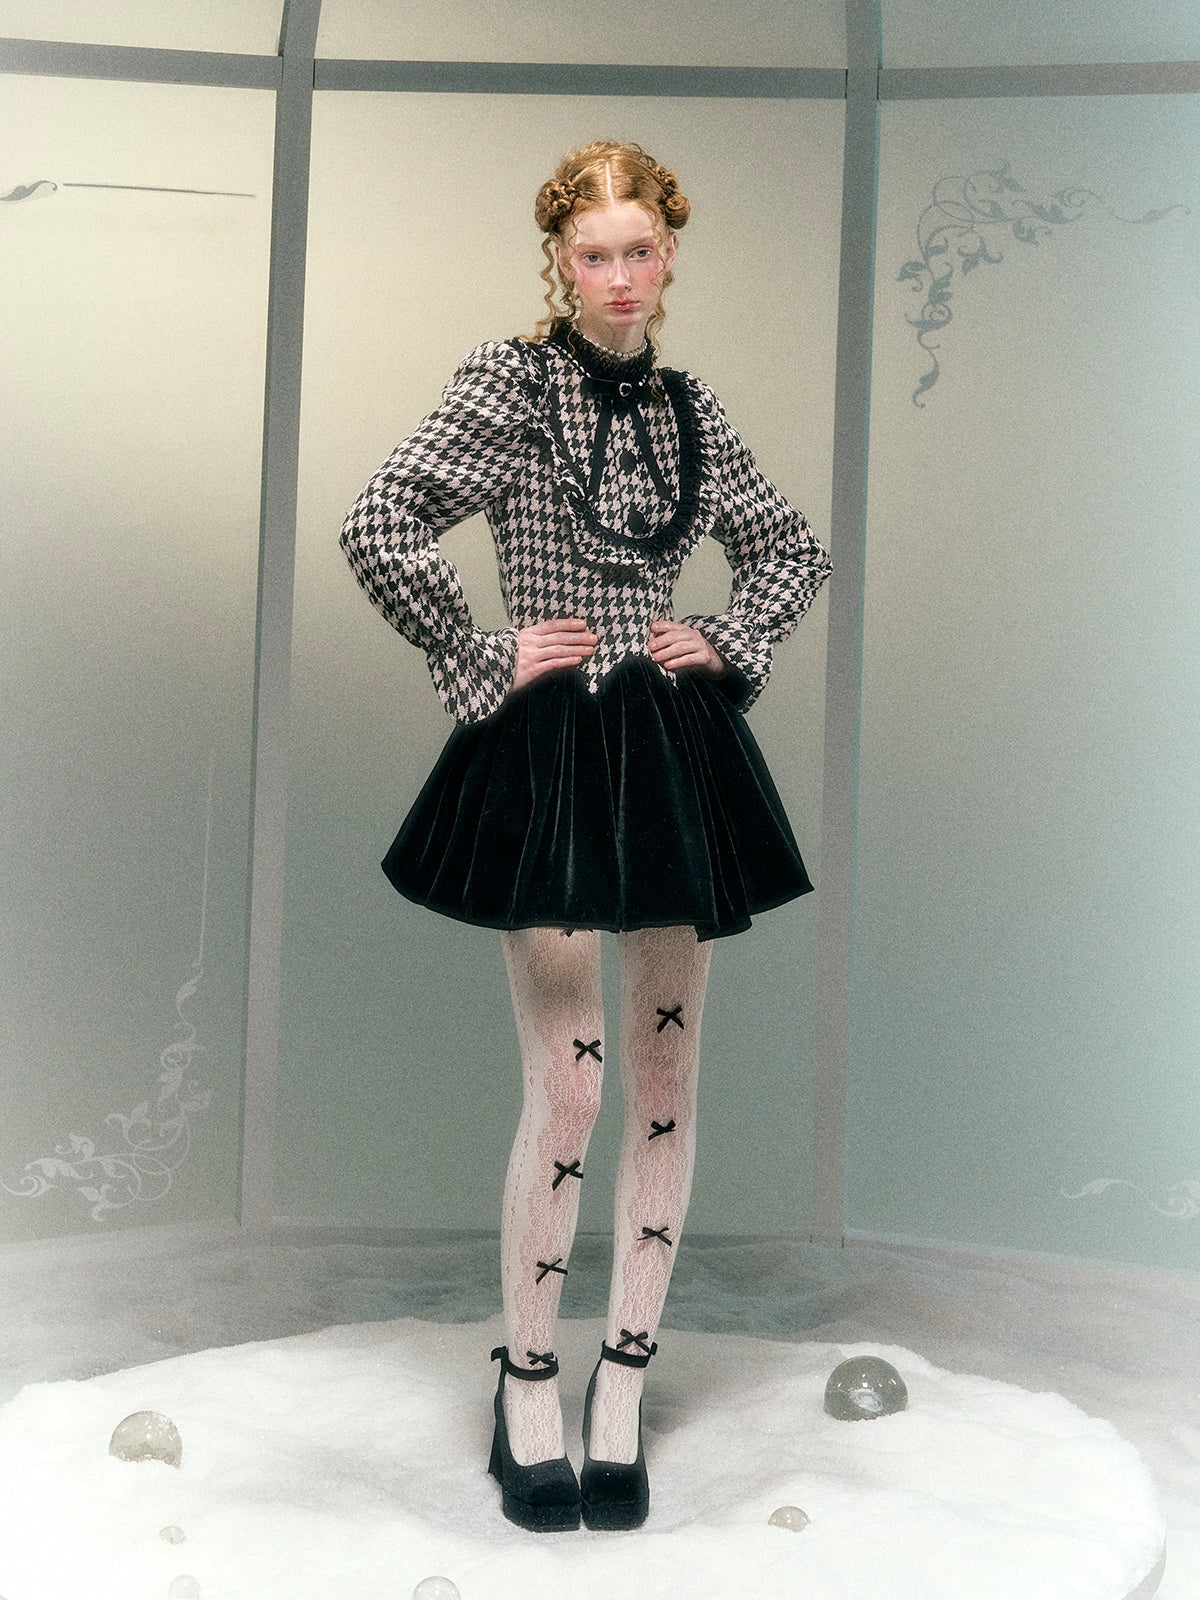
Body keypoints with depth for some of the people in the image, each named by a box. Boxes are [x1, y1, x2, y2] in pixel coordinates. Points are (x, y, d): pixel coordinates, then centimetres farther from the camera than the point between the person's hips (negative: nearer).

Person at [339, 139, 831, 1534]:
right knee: (567, 1089, -6)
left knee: (666, 1079, 7)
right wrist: (482, 664, -11)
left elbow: (793, 550, 23)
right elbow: (378, 527, -14)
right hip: (551, 752, -5)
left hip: (681, 752, 5)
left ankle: (622, 1389, 20)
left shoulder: (689, 408, 11)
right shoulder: (510, 381, -3)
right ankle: (527, 1386, 15)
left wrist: (730, 642, 7)